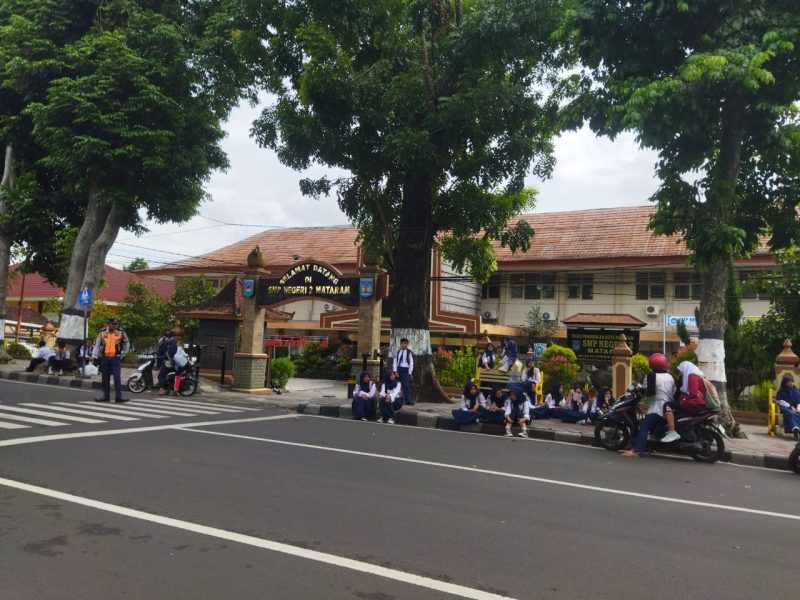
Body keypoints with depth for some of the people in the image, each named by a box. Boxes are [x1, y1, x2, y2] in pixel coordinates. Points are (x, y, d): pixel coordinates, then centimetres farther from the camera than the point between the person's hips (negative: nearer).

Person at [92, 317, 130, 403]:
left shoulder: (121, 333, 2)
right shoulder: (102, 333, 5)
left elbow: (127, 343, 15)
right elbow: (97, 345, 7)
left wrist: (124, 354, 15)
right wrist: (95, 357, 1)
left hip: (116, 358, -2)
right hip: (104, 358, 2)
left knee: (117, 377, -10)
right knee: (105, 378, 8)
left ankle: (118, 396, -11)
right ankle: (106, 396, 17)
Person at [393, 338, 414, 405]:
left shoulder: (409, 352, -2)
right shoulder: (398, 352, 11)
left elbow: (411, 363, -2)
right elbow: (395, 362, 9)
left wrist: (409, 373, -7)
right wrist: (395, 371, -2)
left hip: (405, 370, -4)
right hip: (399, 370, 4)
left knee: (406, 385, -12)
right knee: (403, 385, 7)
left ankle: (408, 400, -9)